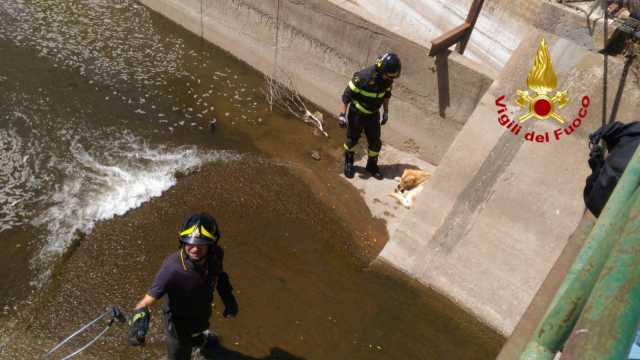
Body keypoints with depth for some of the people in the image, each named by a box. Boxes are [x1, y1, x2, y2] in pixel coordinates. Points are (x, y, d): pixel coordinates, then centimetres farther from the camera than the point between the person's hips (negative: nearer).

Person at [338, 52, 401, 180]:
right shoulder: (363, 77, -32)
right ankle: (348, 162, 41)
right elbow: (347, 94, -24)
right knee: (352, 140, 15)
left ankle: (372, 165, 33)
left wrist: (386, 112, 10)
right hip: (357, 114, -4)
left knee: (375, 142, 10)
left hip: (373, 115, 4)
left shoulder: (388, 78, -14)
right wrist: (342, 114, -21)